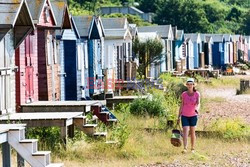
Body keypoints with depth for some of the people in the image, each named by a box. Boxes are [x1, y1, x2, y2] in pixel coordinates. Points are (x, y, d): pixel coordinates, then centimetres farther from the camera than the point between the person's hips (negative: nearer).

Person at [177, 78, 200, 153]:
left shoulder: (197, 94, -4)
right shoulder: (184, 94, -1)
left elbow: (198, 103, -17)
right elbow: (181, 106, 4)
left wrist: (197, 109, -39)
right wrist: (179, 116, 3)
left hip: (193, 116, 0)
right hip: (184, 116, 0)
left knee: (192, 133, 7)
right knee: (185, 132, -14)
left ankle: (192, 149, 18)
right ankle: (185, 148, -24)